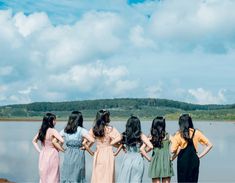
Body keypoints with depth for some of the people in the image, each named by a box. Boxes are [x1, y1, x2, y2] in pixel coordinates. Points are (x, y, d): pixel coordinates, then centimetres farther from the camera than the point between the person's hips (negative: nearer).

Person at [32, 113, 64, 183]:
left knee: (43, 177, 14)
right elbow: (62, 140, -26)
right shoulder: (53, 131, -16)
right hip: (52, 155, -6)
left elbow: (34, 141, 16)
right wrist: (60, 148, -7)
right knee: (53, 177, 4)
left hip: (43, 156, 6)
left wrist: (39, 151, 11)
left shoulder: (41, 130, 4)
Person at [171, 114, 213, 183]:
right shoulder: (196, 133, 2)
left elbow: (173, 150, -12)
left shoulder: (178, 134, -6)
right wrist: (200, 155, 6)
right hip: (194, 161, 3)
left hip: (183, 161, -2)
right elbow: (209, 145, 3)